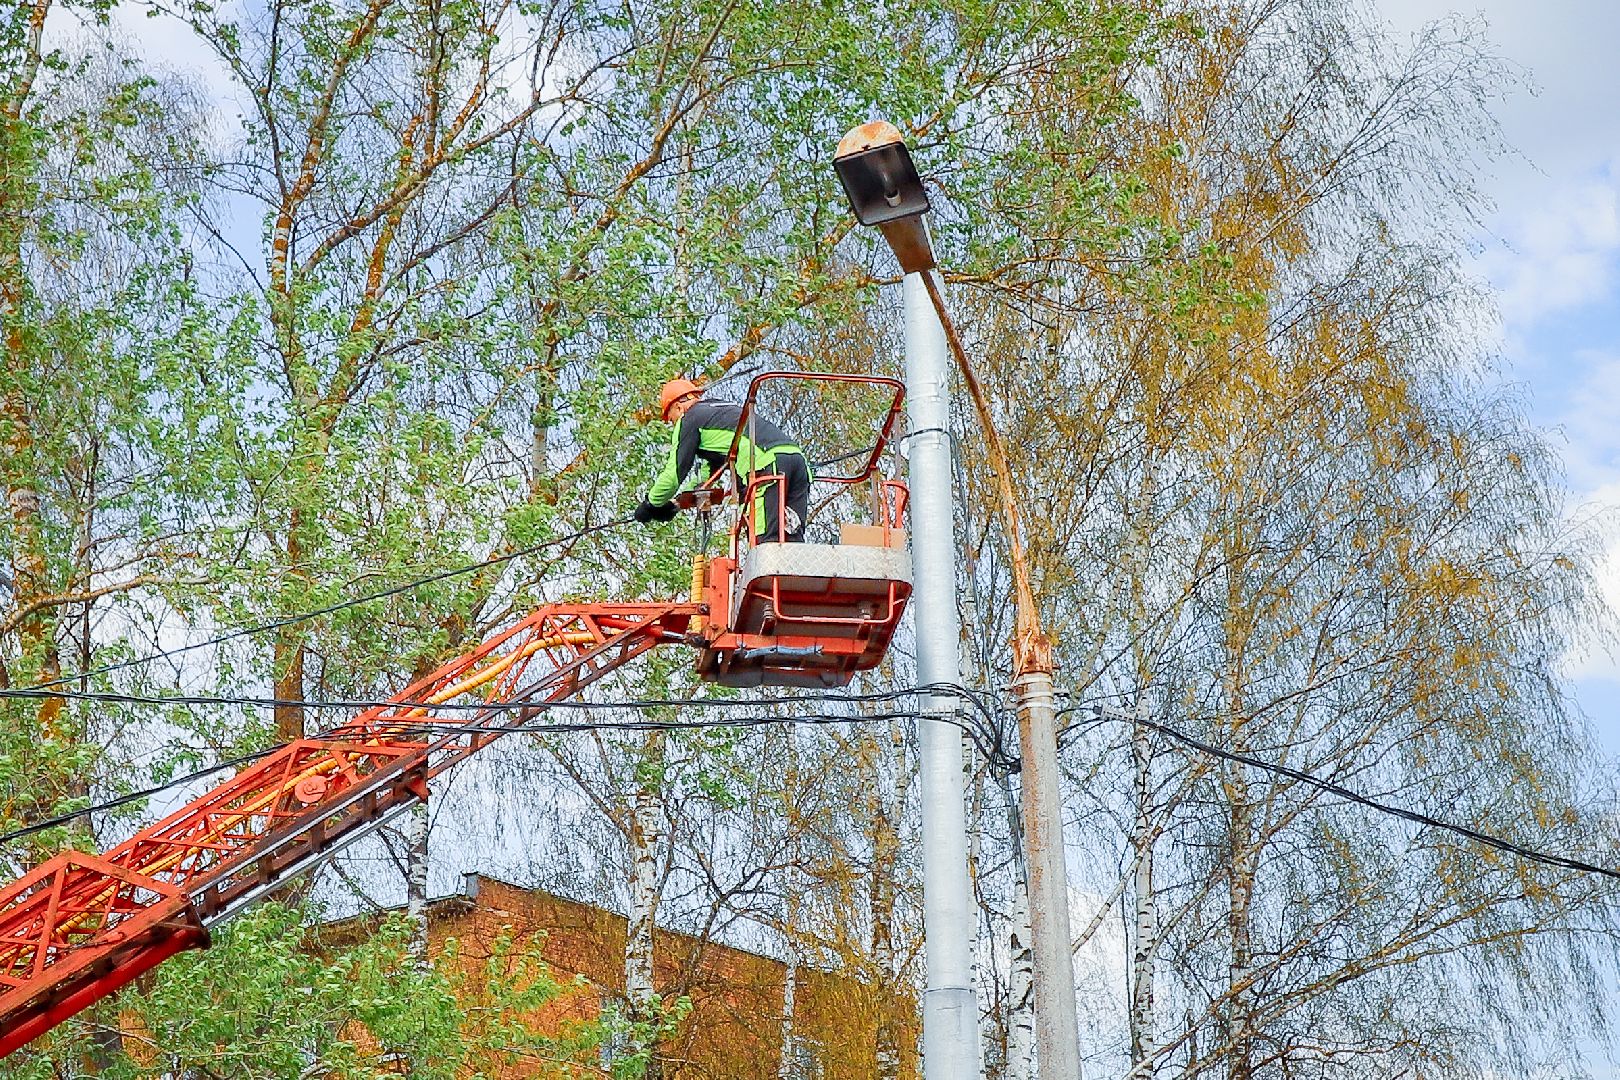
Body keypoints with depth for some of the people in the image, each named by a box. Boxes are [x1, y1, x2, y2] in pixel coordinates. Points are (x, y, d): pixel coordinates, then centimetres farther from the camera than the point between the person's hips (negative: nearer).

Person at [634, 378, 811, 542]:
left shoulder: (691, 418, 13)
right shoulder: (728, 408, 39)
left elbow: (675, 471, 11)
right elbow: (714, 466, 43)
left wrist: (650, 504, 26)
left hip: (769, 465, -8)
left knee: (766, 540, -13)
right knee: (792, 539, 3)